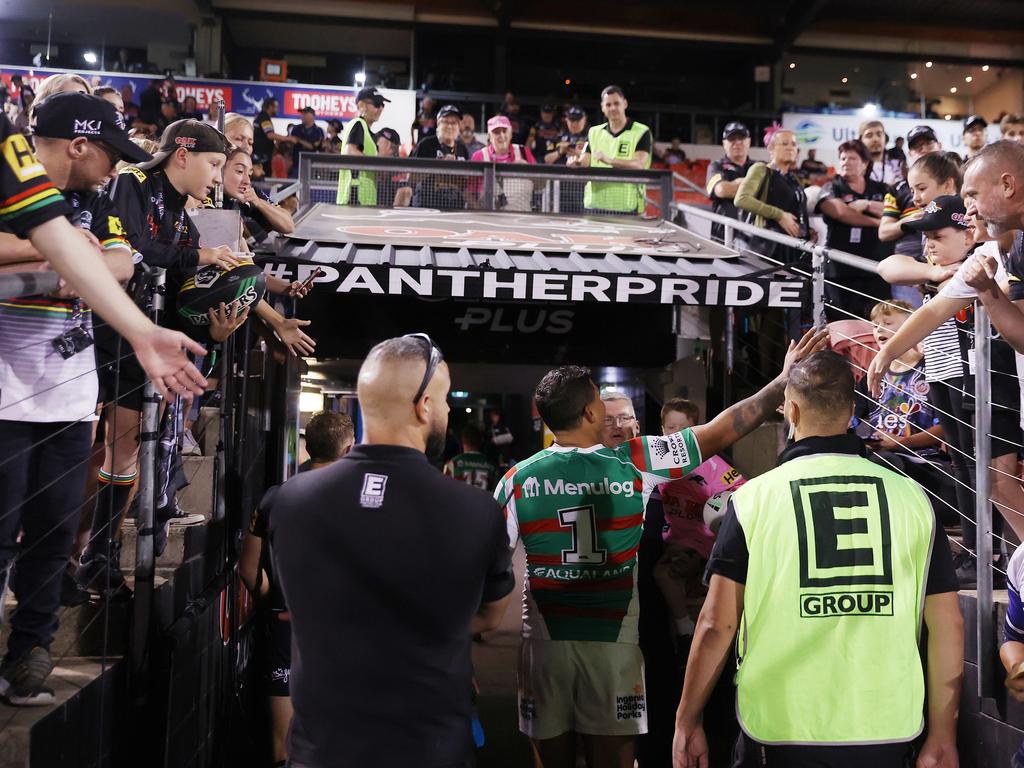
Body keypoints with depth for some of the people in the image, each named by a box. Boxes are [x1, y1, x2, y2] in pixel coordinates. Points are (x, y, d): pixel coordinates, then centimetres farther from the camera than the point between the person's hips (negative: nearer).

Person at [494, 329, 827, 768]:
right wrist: (786, 377, 5)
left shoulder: (518, 479, -5)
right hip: (613, 644, -1)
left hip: (544, 642, 1)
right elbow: (720, 434, -2)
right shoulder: (633, 463, -7)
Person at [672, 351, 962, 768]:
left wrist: (686, 721, 3)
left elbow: (717, 624, -7)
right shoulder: (912, 497, -1)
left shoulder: (754, 498, -6)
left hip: (780, 733, -2)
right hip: (888, 732, 2)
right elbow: (948, 625, 0)